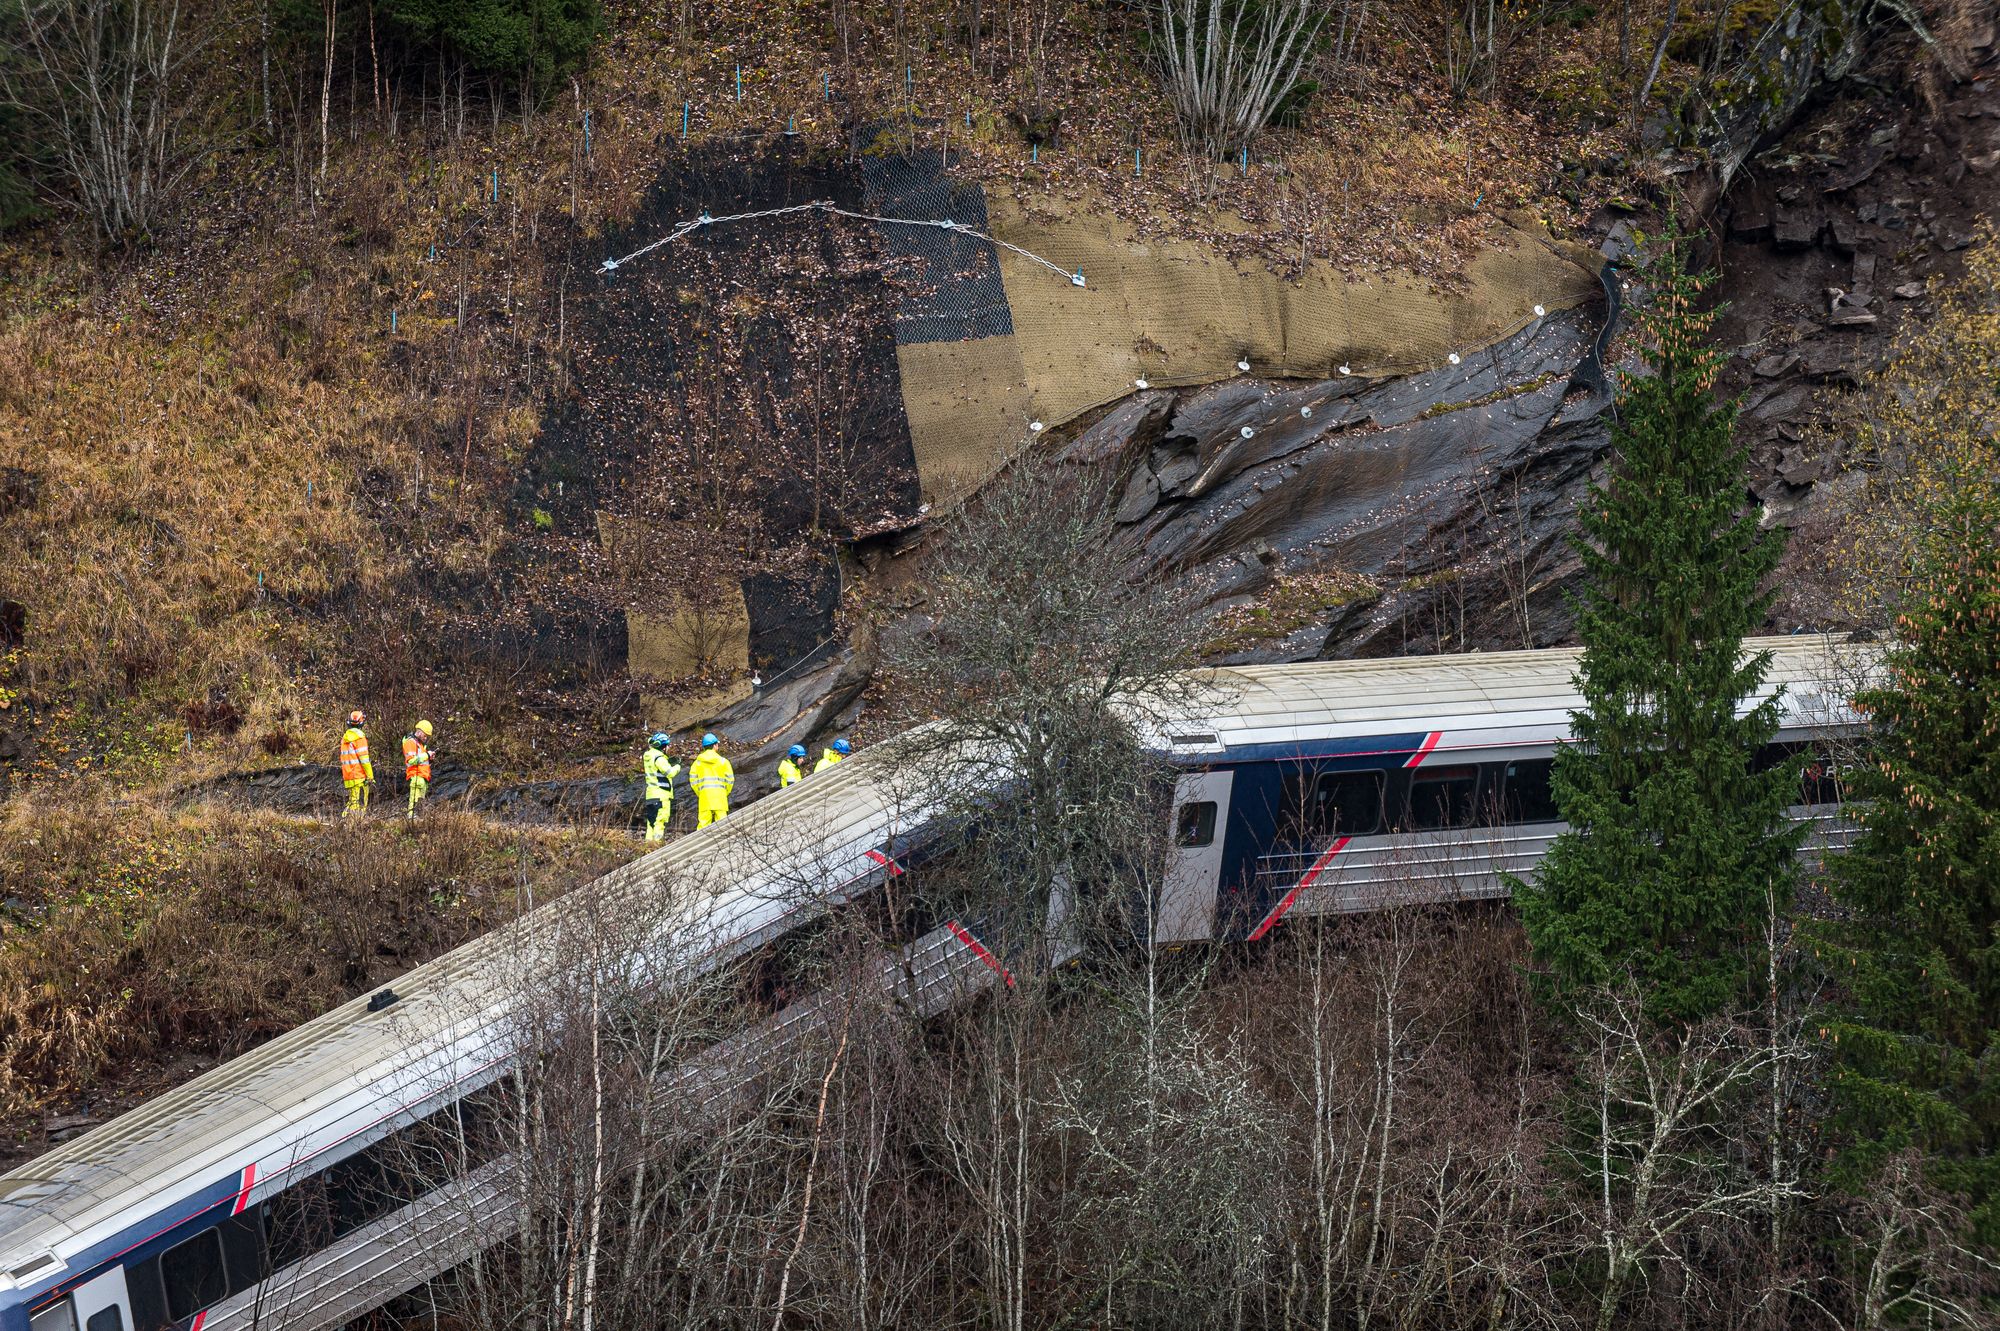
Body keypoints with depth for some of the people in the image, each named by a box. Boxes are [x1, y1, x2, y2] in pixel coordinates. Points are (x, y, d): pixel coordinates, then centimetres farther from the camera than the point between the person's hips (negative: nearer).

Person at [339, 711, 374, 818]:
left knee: (352, 801, 15)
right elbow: (364, 759, -14)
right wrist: (370, 776, -12)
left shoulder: (345, 737, 14)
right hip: (360, 776, -8)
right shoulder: (359, 737, -11)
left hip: (347, 776, 8)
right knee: (359, 805, -7)